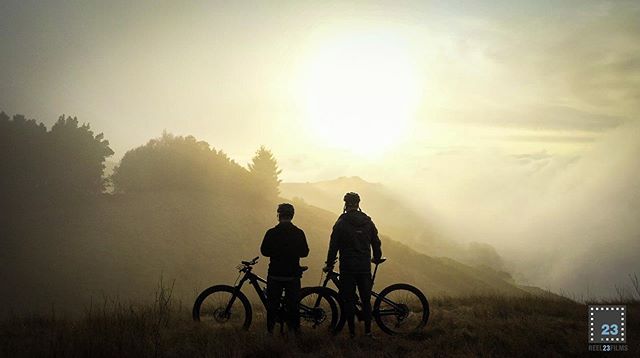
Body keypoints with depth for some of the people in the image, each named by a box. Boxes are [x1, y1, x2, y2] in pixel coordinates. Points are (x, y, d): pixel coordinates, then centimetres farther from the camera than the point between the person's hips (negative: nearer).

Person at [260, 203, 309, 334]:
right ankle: (295, 330, 11)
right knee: (293, 304, 9)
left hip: (275, 274, -1)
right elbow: (305, 252, 2)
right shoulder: (299, 233, -3)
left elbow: (264, 251, -3)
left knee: (272, 304, 9)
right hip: (293, 275, 1)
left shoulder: (271, 233, -8)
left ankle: (270, 330, 11)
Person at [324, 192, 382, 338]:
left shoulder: (341, 223, -5)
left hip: (347, 267, -3)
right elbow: (376, 243, 11)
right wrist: (377, 258, 28)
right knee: (366, 299, 11)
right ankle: (368, 330, 10)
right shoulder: (368, 222, 5)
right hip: (365, 267, 3)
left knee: (348, 300, 4)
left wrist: (329, 265, 5)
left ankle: (352, 331, 6)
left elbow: (333, 246, -5)